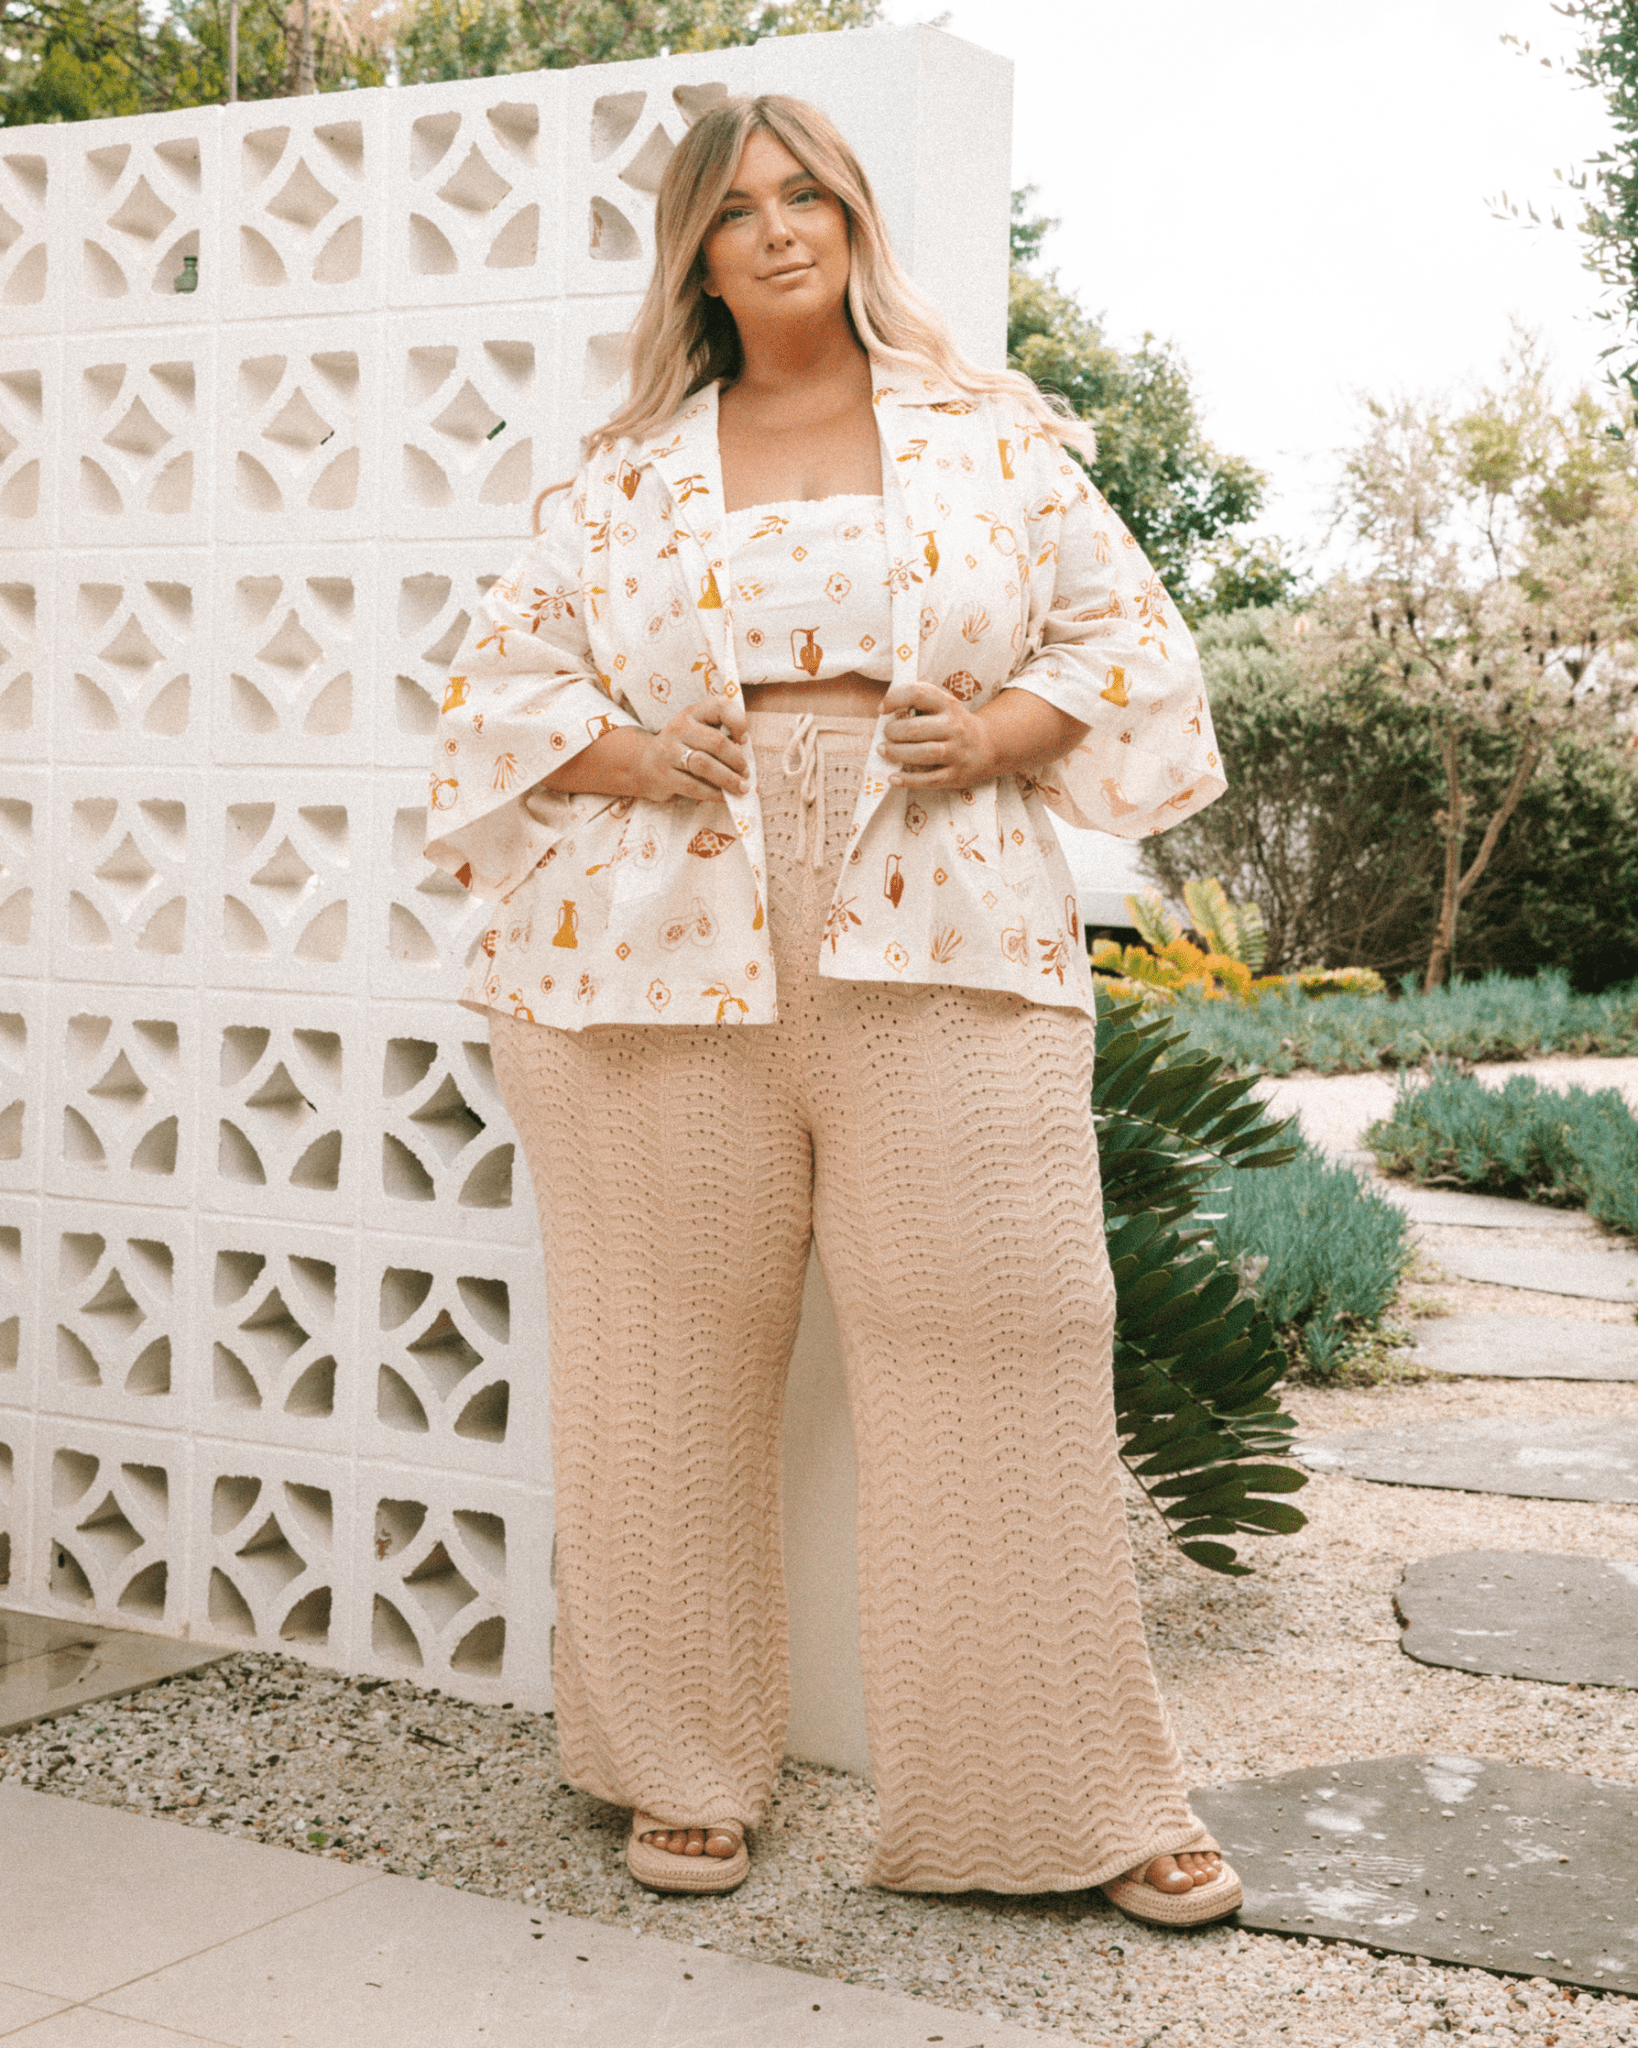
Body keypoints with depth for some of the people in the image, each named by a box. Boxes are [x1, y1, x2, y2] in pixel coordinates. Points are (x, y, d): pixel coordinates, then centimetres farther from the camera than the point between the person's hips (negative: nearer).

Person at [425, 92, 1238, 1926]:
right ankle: (684, 1769, 22)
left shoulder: (988, 433, 13)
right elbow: (502, 683, 14)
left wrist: (1006, 732, -6)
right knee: (670, 1369, 5)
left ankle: (1075, 1799, 8)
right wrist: (624, 756, -5)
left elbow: (1124, 633, 13)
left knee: (1001, 1355, -4)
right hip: (662, 960, 1)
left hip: (941, 952, -1)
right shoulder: (631, 471, 13)